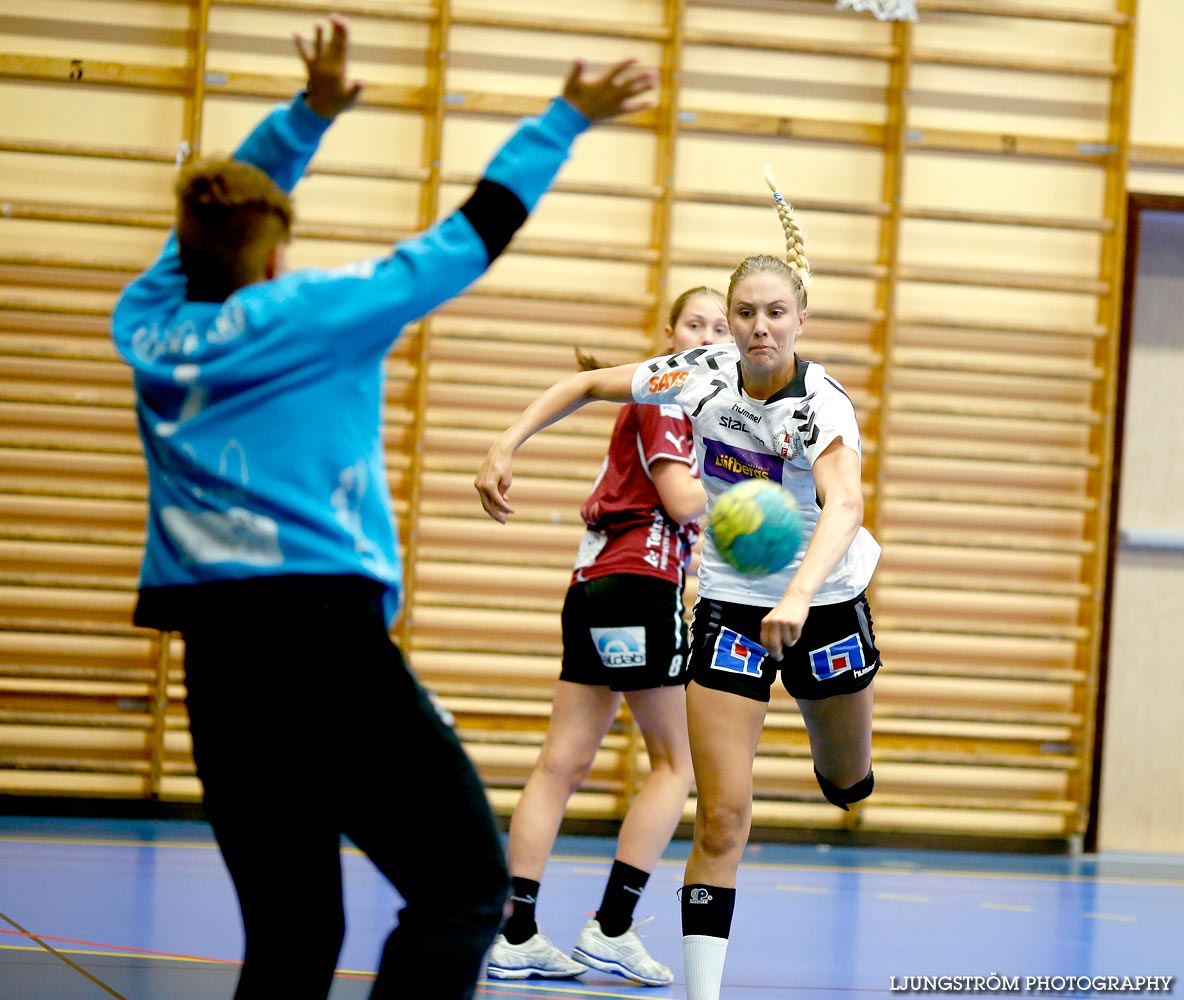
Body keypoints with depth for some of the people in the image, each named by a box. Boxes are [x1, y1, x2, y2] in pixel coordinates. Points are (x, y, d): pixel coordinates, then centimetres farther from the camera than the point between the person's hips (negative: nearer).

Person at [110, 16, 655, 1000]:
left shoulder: (150, 328, 10)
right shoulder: (316, 313, -2)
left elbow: (218, 213, 28)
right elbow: (470, 236, 5)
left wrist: (310, 113, 28)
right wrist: (566, 120, 15)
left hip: (219, 659, 6)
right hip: (328, 644, -6)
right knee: (465, 889, -3)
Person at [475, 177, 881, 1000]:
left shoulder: (823, 404, -25)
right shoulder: (702, 376, -12)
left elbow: (844, 506, -44)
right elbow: (588, 385, 4)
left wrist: (799, 596, -61)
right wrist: (508, 445, -8)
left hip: (825, 602, -1)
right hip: (730, 607, 1)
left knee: (848, 785, 21)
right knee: (723, 816, -11)